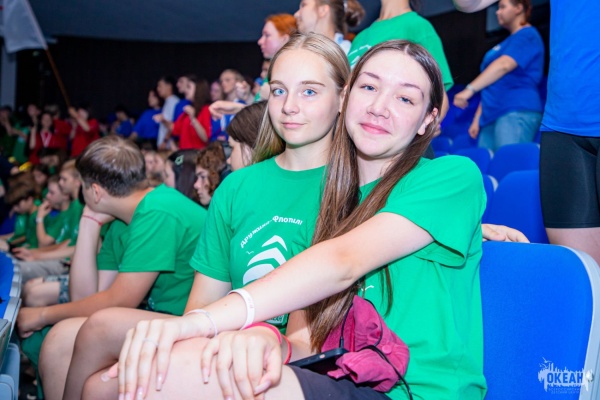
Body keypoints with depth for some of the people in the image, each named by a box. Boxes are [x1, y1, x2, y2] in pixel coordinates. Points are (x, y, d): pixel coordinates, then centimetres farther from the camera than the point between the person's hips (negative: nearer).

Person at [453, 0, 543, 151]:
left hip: (517, 112, -9)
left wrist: (470, 89, -26)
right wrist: (477, 118, 19)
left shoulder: (527, 35, -3)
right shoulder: (509, 42, 26)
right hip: (492, 115, 9)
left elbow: (504, 65, -19)